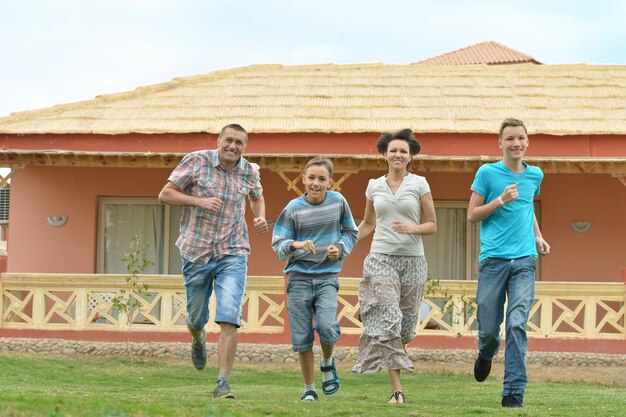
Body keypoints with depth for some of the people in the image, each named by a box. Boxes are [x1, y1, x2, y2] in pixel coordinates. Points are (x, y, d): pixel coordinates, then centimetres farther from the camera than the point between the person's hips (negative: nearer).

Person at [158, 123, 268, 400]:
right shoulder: (197, 161, -7)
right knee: (196, 319, 15)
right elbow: (165, 194, -6)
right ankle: (198, 340, 53)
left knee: (229, 319, -17)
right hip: (197, 253, 0)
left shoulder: (250, 172, 3)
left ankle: (223, 384, -15)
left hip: (233, 255, 0)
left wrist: (260, 217, 4)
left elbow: (256, 197, 25)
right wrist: (199, 201, -19)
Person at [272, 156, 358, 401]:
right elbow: (277, 243, -4)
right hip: (299, 277, 0)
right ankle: (309, 389, 16)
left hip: (327, 276, 0)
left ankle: (327, 362, 12)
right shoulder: (293, 209, -3)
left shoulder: (338, 202, 2)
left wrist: (340, 248, -5)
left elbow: (351, 232, 15)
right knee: (302, 338, 0)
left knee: (327, 327, -21)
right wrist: (296, 245, -24)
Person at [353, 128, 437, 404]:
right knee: (388, 319, -15)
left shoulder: (419, 184, 4)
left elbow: (432, 225, 4)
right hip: (381, 258, 0)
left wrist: (411, 228, -15)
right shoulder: (374, 186, 10)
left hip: (412, 260, 0)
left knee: (405, 324, 4)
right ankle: (397, 389, -18)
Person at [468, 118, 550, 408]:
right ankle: (486, 354, 41)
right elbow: (472, 215, 2)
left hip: (524, 260, 2)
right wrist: (500, 200, -11)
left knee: (517, 324, -12)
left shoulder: (535, 175, 12)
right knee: (488, 328, 3)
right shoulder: (487, 173, 0)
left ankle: (513, 393, -12)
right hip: (493, 260, -2)